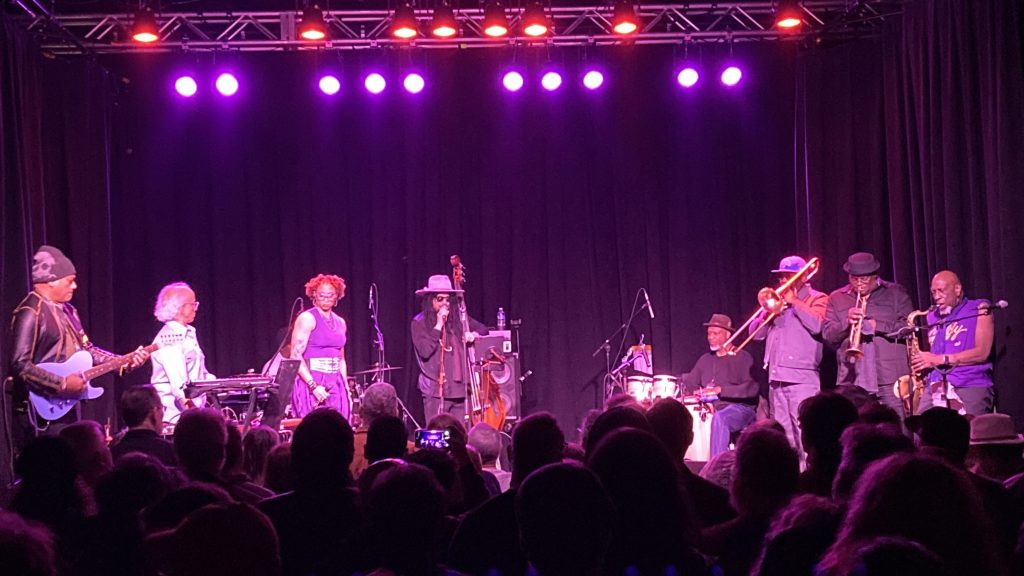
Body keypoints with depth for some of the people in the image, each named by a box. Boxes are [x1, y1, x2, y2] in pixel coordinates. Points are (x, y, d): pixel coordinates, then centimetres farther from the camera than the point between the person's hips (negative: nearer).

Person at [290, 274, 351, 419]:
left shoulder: (340, 322, 16)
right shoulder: (307, 319, -5)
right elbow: (295, 356, -12)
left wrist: (346, 388, 13)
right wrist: (313, 386, -20)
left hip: (335, 384, 6)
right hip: (311, 383, -6)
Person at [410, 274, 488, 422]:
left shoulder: (458, 318, 10)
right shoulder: (419, 322, -3)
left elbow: (483, 329, 22)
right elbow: (425, 351, -16)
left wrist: (473, 334, -1)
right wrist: (439, 325, -14)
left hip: (459, 388, 5)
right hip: (435, 390, -4)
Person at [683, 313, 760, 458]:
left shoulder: (742, 358, -1)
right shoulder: (705, 360, 20)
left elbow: (751, 388, -14)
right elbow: (689, 383, 17)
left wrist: (721, 390, -23)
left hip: (740, 409, -6)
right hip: (710, 409, 6)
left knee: (719, 418, -38)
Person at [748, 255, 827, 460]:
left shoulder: (817, 299, 5)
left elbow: (817, 325, -15)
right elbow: (755, 333, 16)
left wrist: (794, 302, -8)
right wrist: (768, 313, -3)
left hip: (802, 377, -7)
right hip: (776, 376, 7)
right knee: (783, 433, 7)